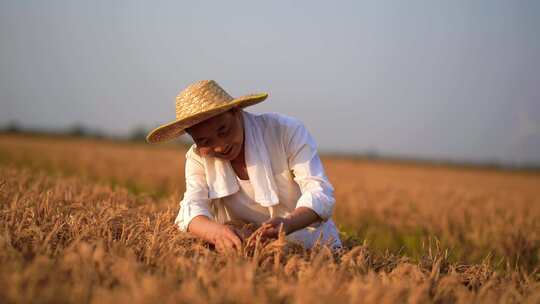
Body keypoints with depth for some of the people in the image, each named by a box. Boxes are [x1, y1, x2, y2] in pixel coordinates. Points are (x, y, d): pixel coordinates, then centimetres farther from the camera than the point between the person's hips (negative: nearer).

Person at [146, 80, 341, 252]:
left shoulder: (286, 131, -13)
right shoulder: (197, 158, -3)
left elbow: (319, 191, -20)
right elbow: (192, 210, -18)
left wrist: (287, 224, -41)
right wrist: (216, 232, -42)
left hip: (313, 246, -2)